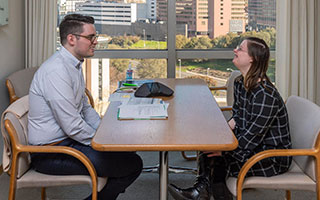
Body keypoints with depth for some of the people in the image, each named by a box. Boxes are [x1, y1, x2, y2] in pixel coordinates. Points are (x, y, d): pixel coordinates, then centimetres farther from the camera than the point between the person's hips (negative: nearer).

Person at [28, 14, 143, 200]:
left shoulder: (74, 65, 9)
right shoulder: (56, 71, -24)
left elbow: (85, 108, 18)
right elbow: (73, 127, -26)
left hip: (69, 139, 11)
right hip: (51, 154, -10)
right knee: (133, 165, -15)